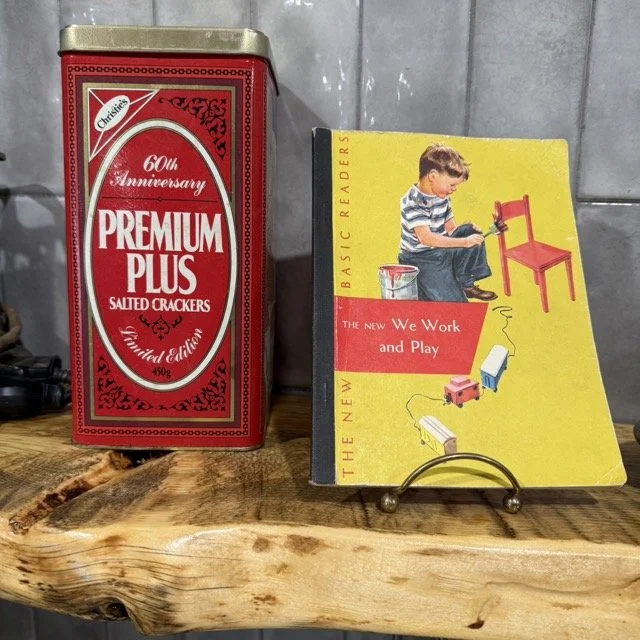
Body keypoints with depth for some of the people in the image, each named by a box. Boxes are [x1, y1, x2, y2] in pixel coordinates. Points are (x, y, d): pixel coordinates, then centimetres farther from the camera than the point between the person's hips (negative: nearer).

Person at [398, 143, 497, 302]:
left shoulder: (442, 196, 3)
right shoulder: (412, 203, -23)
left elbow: (450, 228, 8)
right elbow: (426, 238, -32)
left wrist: (468, 233, -14)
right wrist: (464, 242, -32)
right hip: (421, 261, -8)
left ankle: (465, 284, 6)